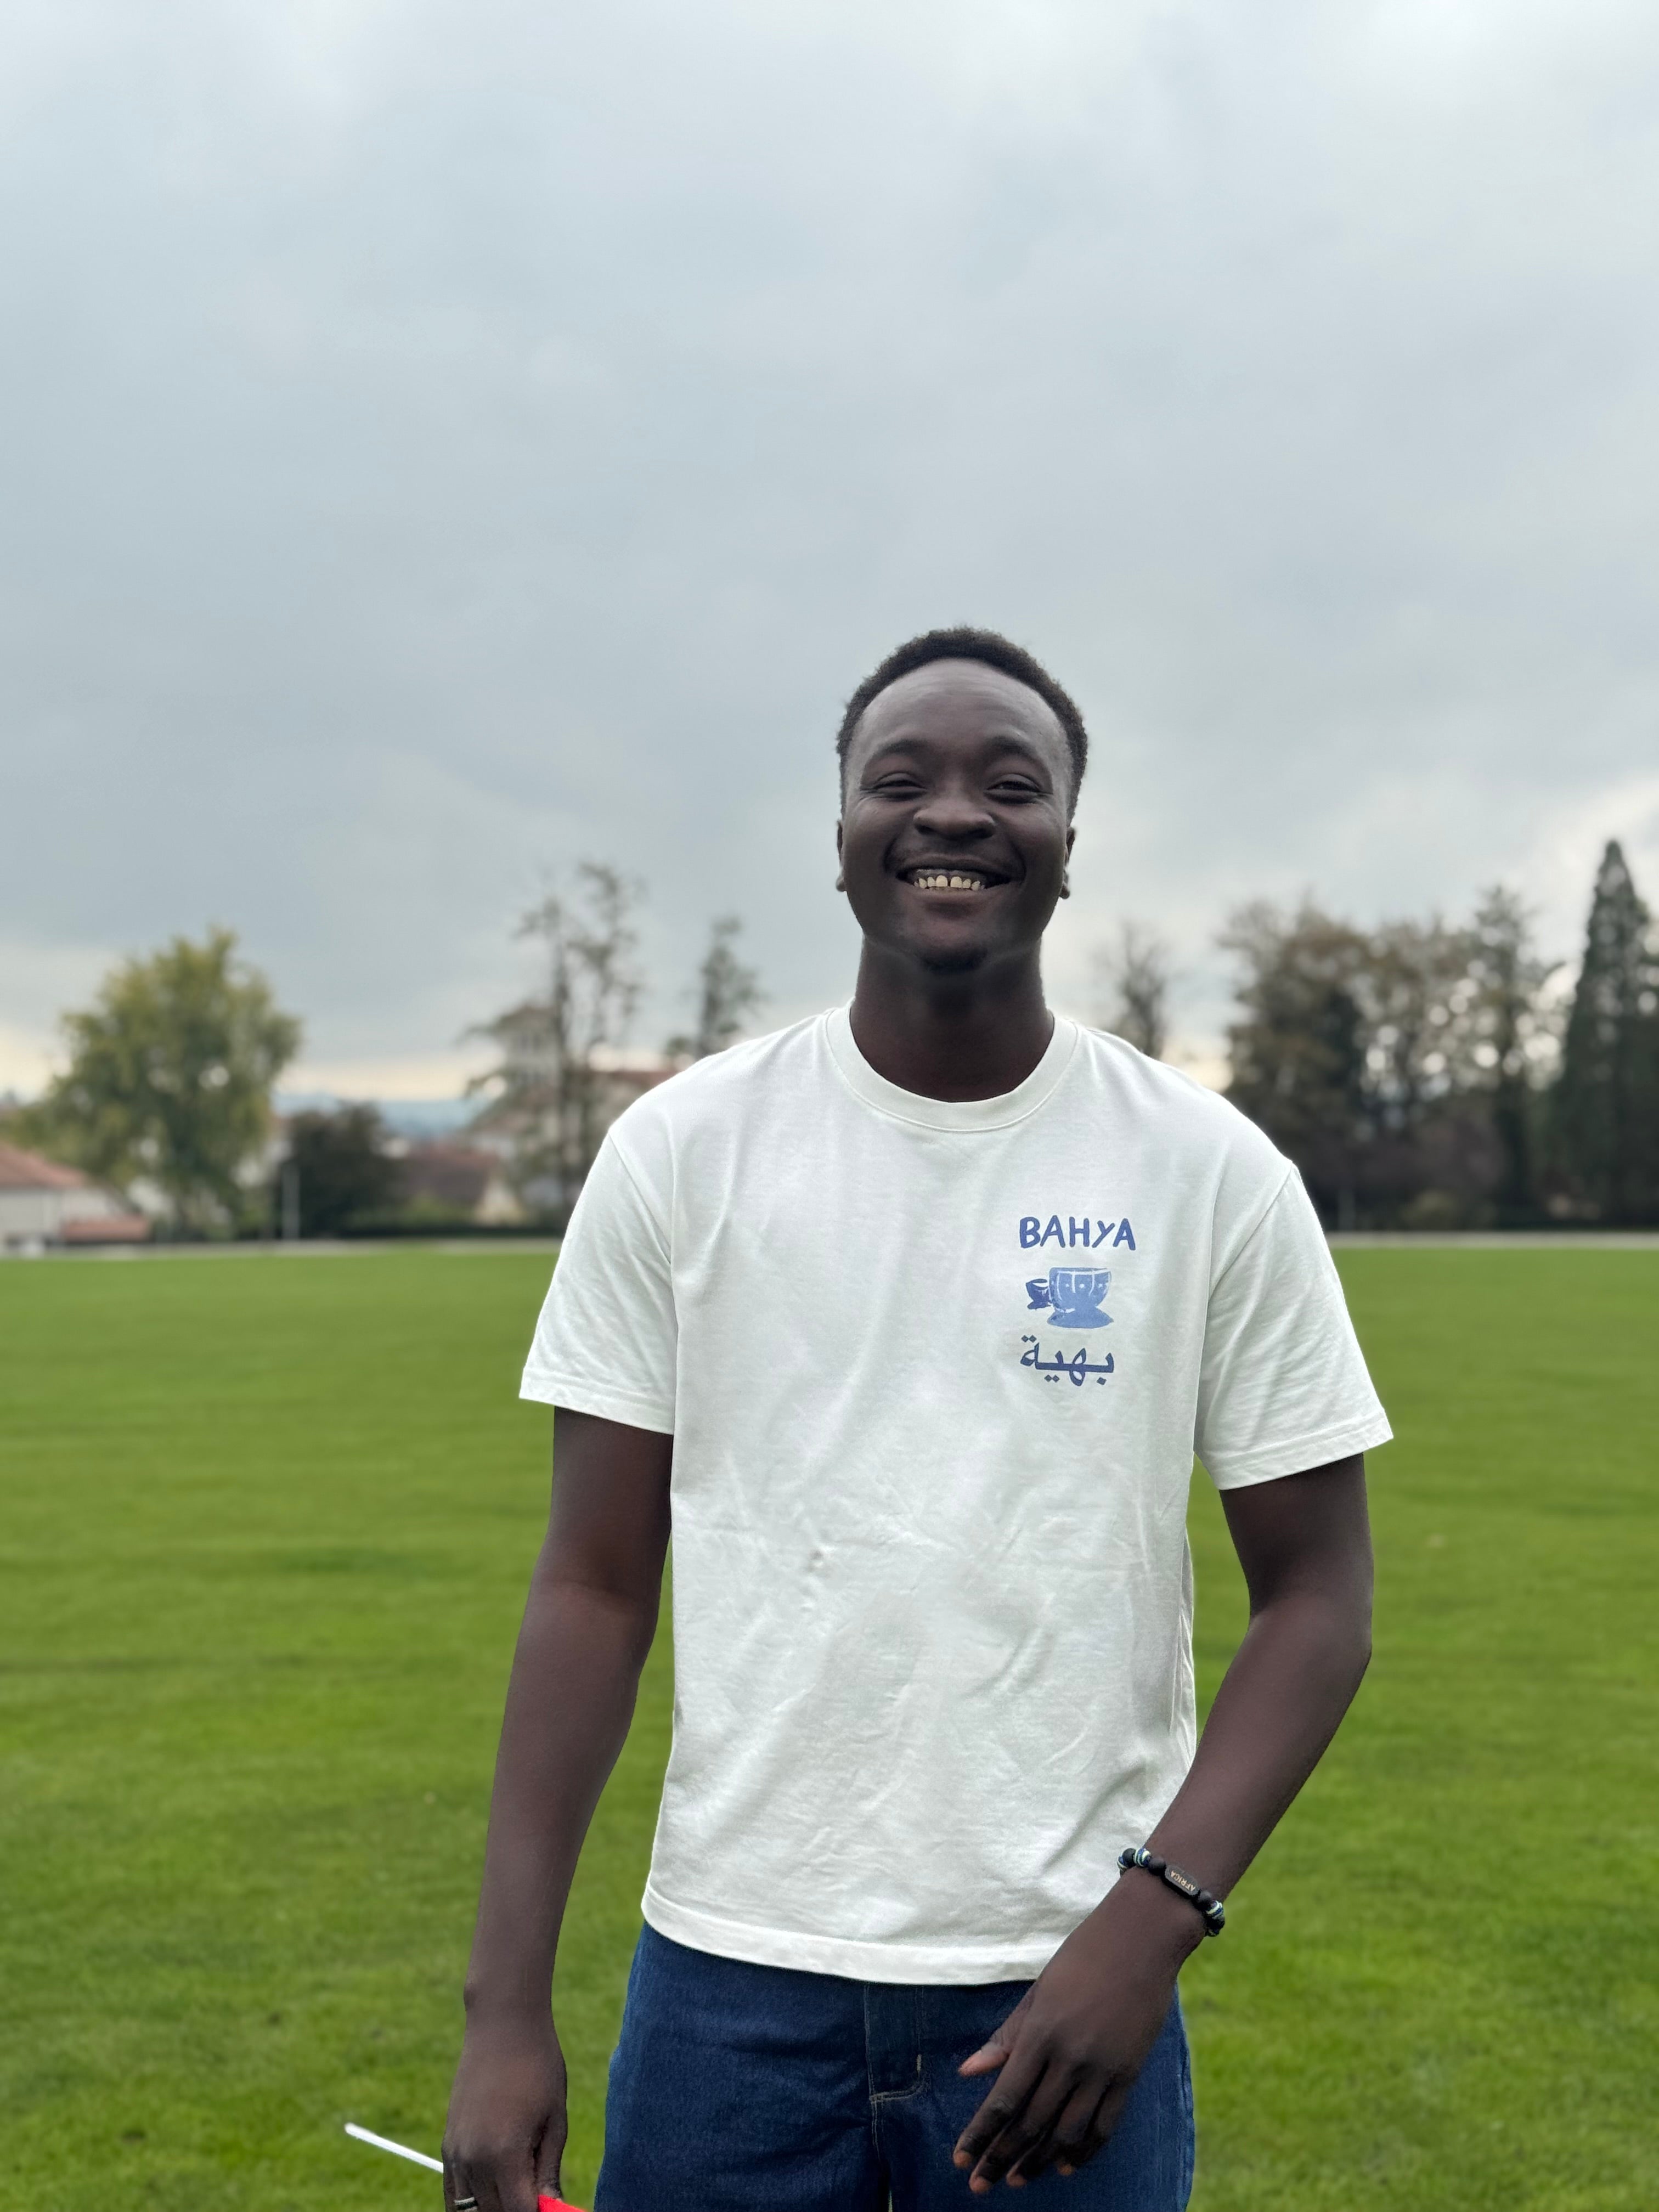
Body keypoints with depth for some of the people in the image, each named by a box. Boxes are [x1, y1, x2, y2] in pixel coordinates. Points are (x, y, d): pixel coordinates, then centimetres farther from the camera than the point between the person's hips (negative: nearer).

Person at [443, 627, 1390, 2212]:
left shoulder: (1215, 1175, -3)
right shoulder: (680, 1150, -2)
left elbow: (1316, 1594, -1)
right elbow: (595, 1588, -1)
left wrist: (1152, 1924, -13)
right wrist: (505, 2004, -4)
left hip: (1062, 1993, 0)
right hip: (729, 1978, 1)